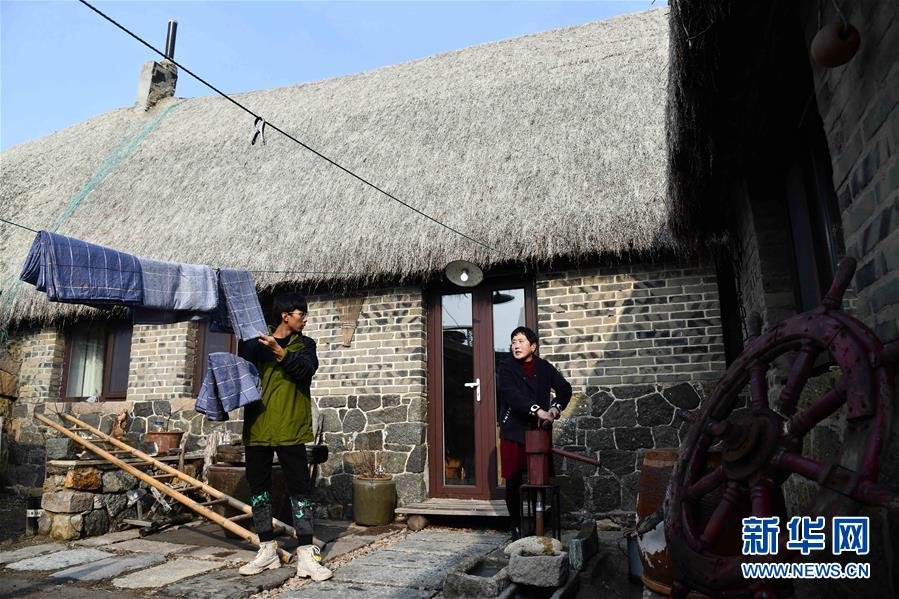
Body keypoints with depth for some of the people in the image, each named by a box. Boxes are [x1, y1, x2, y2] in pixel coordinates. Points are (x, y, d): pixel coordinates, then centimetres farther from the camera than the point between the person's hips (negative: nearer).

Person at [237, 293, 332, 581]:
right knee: (258, 488, 9)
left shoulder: (305, 344, 5)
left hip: (291, 429, -1)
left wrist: (278, 351, -25)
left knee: (299, 490, -1)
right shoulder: (254, 343, 6)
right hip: (257, 427, 2)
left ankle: (306, 556, 3)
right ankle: (267, 550, 23)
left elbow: (306, 369, -14)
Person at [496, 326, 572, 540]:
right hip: (513, 432, -2)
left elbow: (565, 388, 5)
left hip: (539, 430, 2)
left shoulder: (544, 367, 7)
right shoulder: (506, 368, -3)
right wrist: (537, 410, -29)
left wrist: (554, 408, -13)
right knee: (513, 481, 3)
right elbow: (511, 395, -18)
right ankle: (516, 526, 17)